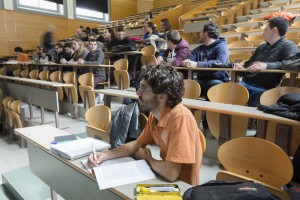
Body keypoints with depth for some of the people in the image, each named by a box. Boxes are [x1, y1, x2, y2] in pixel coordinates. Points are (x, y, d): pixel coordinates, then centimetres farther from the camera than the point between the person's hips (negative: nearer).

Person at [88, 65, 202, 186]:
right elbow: (137, 144, 9)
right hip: (166, 178, 6)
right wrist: (105, 155, -6)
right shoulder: (155, 114, -4)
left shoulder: (181, 117, -30)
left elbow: (170, 173, -32)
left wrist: (147, 158, -10)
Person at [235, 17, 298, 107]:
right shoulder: (261, 47, 24)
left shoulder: (288, 46, 4)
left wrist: (266, 65, -30)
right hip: (246, 83, 6)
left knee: (252, 106, -34)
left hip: (264, 88, -5)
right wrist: (242, 68, 4)